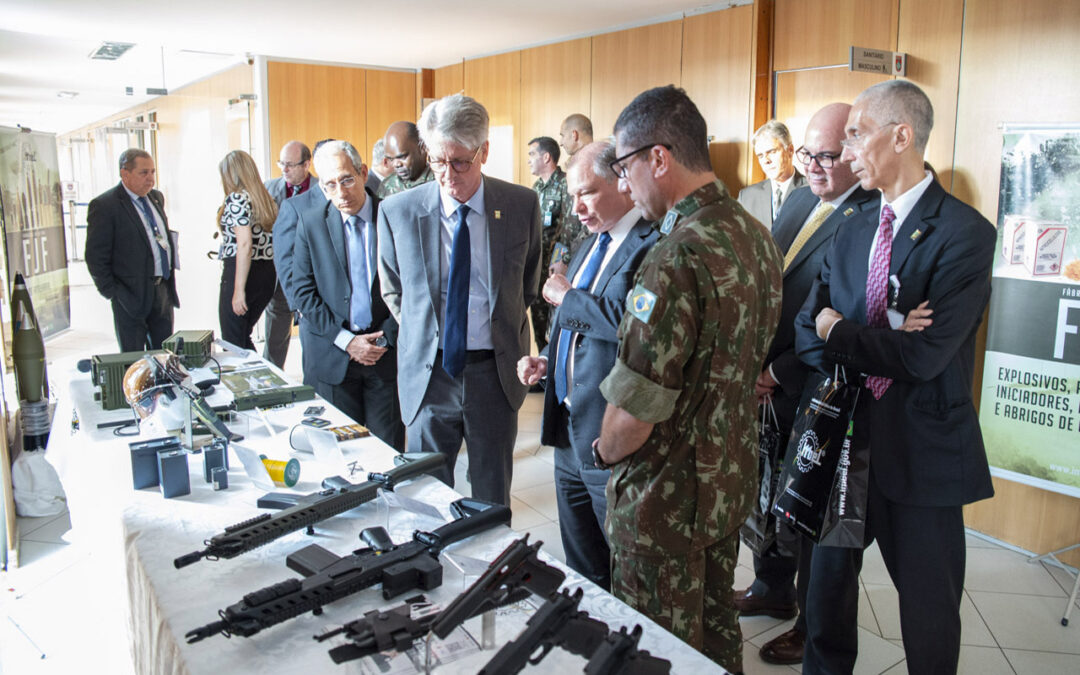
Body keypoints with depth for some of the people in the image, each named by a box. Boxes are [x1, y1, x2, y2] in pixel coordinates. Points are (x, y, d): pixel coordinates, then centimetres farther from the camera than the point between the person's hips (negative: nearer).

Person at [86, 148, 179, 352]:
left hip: (163, 290, 7)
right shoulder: (104, 205, -11)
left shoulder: (156, 197, 12)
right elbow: (95, 257, -11)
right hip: (133, 295, -6)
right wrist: (112, 293, -12)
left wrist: (169, 281, 14)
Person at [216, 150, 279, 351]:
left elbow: (245, 244, -20)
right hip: (268, 273, 8)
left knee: (232, 342, 3)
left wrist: (239, 290, -20)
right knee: (244, 338, 20)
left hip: (239, 271, -8)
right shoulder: (266, 198, 13)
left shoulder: (236, 198, -11)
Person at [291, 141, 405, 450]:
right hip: (332, 357, 1)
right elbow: (303, 291, 0)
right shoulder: (310, 222, 2)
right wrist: (346, 341, -8)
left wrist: (386, 339, -7)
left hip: (386, 354, 0)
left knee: (389, 449, 4)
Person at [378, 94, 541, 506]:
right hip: (429, 372, 0)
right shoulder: (397, 213, -6)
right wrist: (421, 332, 6)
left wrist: (505, 328, 10)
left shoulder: (522, 205, -5)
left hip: (495, 369, 0)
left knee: (493, 499, 14)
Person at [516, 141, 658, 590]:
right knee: (581, 566, 23)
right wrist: (548, 362, 8)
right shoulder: (592, 244, 15)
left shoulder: (653, 244, -17)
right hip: (569, 426, 9)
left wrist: (567, 296, -17)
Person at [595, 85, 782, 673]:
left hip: (668, 498, -8)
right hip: (732, 480, 8)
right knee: (716, 624, 26)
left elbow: (634, 408, -26)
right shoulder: (756, 235, 2)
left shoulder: (677, 258, -28)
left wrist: (607, 451, -6)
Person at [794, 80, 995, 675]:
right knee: (829, 577, 20)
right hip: (845, 432, 6)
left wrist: (839, 332, -11)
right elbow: (807, 333, -1)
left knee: (928, 603, 12)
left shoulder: (964, 233, -14)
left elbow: (924, 356, -24)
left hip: (921, 448, -5)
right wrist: (883, 338, -18)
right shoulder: (853, 231, 7)